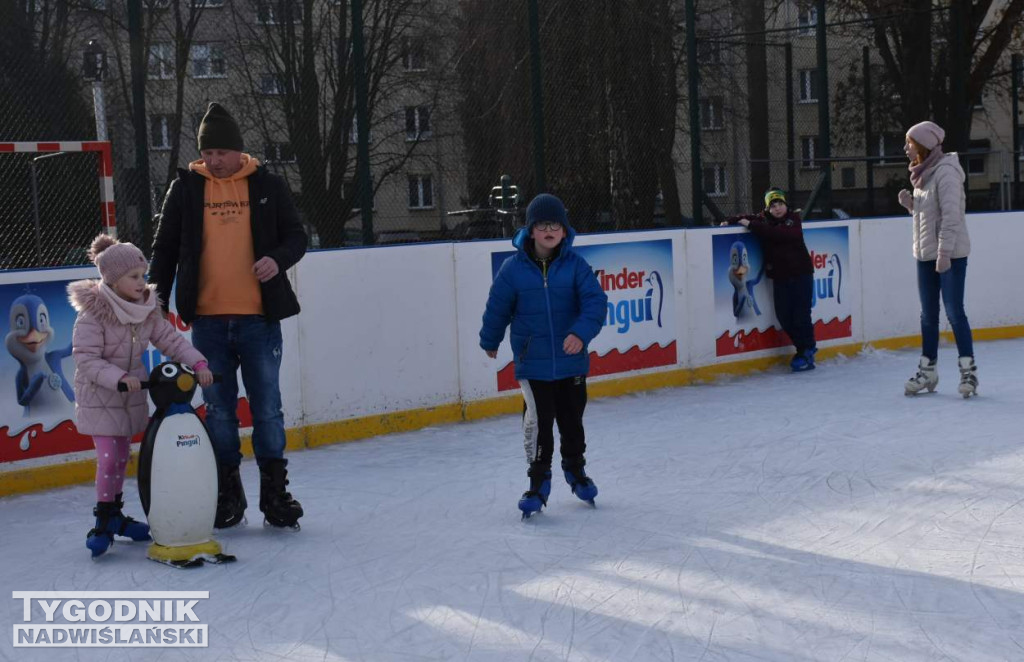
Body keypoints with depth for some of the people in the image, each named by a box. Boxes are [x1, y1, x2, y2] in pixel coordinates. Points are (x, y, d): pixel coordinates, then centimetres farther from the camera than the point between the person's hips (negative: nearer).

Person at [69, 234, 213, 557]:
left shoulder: (147, 311, -1)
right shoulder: (92, 315, -20)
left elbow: (171, 340, 0)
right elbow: (86, 360, -22)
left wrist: (198, 363, -15)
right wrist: (119, 378, -34)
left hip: (132, 397, 6)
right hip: (99, 398, -6)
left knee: (122, 457, 15)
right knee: (108, 457, -9)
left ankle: (115, 514, 30)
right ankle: (103, 521, 6)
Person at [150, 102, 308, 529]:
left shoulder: (267, 186, 4)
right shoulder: (185, 188, 6)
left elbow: (296, 237, 7)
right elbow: (165, 246, 10)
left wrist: (278, 258, -14)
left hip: (259, 318, -1)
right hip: (208, 319, 1)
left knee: (267, 409, 3)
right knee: (218, 411, 7)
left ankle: (275, 492, 14)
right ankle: (227, 494, 17)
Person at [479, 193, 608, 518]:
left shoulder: (575, 265, -7)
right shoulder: (513, 268, -8)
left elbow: (595, 301, -13)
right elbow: (497, 307, 5)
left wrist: (581, 332, -29)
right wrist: (490, 341, 17)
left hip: (572, 360, 2)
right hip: (532, 363, -2)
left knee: (572, 420, 17)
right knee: (538, 422, -5)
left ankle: (575, 469, 40)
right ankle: (539, 480, 11)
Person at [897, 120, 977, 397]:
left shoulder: (945, 171, -14)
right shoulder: (923, 174, 13)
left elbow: (951, 214, -21)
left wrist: (944, 252, -25)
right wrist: (910, 204, 0)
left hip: (950, 254, -8)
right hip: (925, 254, 8)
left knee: (954, 311, -5)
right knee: (928, 315, 12)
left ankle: (969, 370, 3)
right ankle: (927, 370, 19)